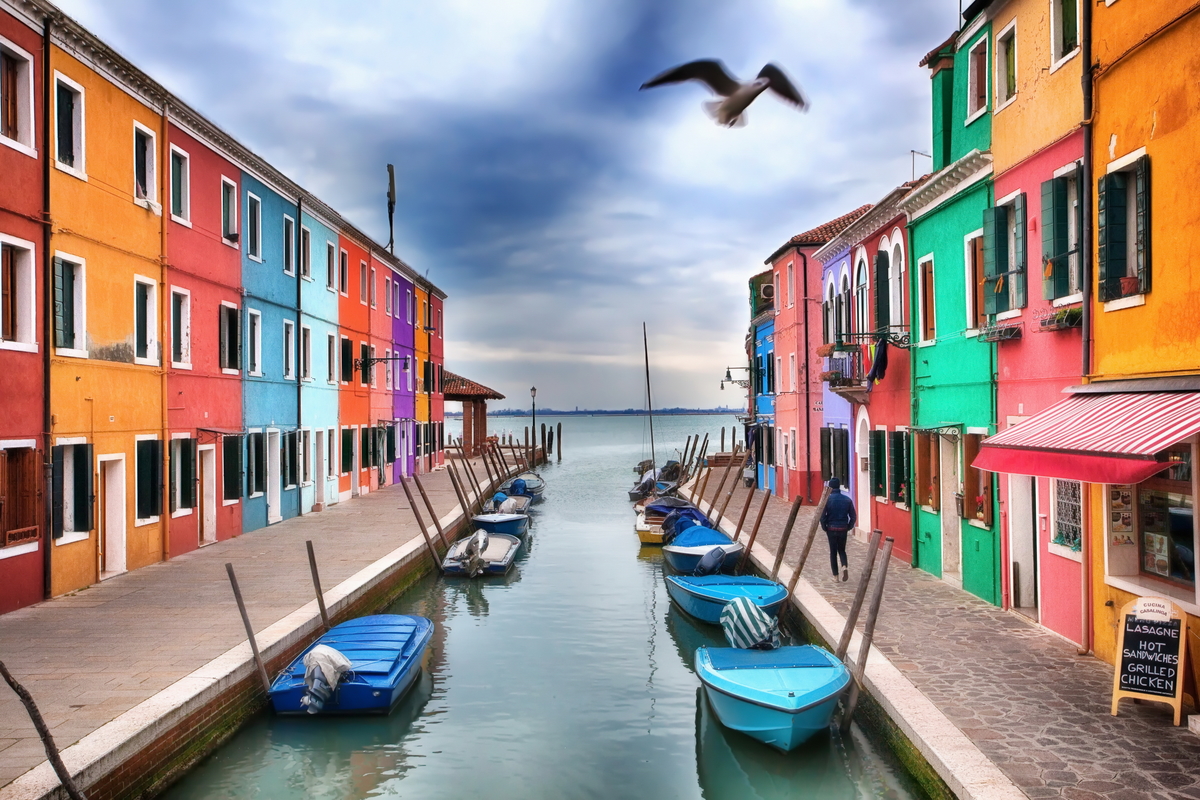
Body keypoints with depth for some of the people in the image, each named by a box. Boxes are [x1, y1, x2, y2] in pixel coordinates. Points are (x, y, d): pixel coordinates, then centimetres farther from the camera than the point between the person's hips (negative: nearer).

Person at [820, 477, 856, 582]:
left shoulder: (827, 499, -11)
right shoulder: (847, 500, -2)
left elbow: (822, 516, -13)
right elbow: (853, 517, -2)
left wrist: (825, 528, 2)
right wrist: (848, 527, 11)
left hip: (831, 529, -2)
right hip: (843, 529, 2)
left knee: (833, 552, 10)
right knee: (842, 550, 19)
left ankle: (835, 576, 13)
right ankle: (845, 566, -8)